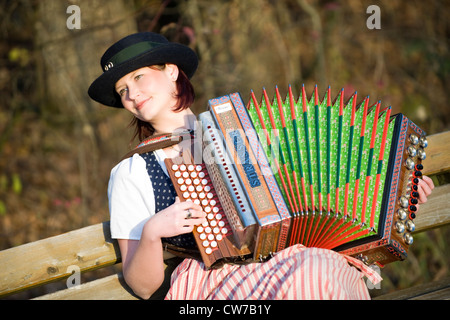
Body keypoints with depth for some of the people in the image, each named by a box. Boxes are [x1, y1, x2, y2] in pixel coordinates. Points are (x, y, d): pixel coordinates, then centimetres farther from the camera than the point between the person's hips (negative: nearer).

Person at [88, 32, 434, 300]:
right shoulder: (131, 173, 10)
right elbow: (143, 285, 6)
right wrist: (152, 232, -14)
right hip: (214, 282, -3)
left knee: (321, 271, -32)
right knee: (308, 273, -34)